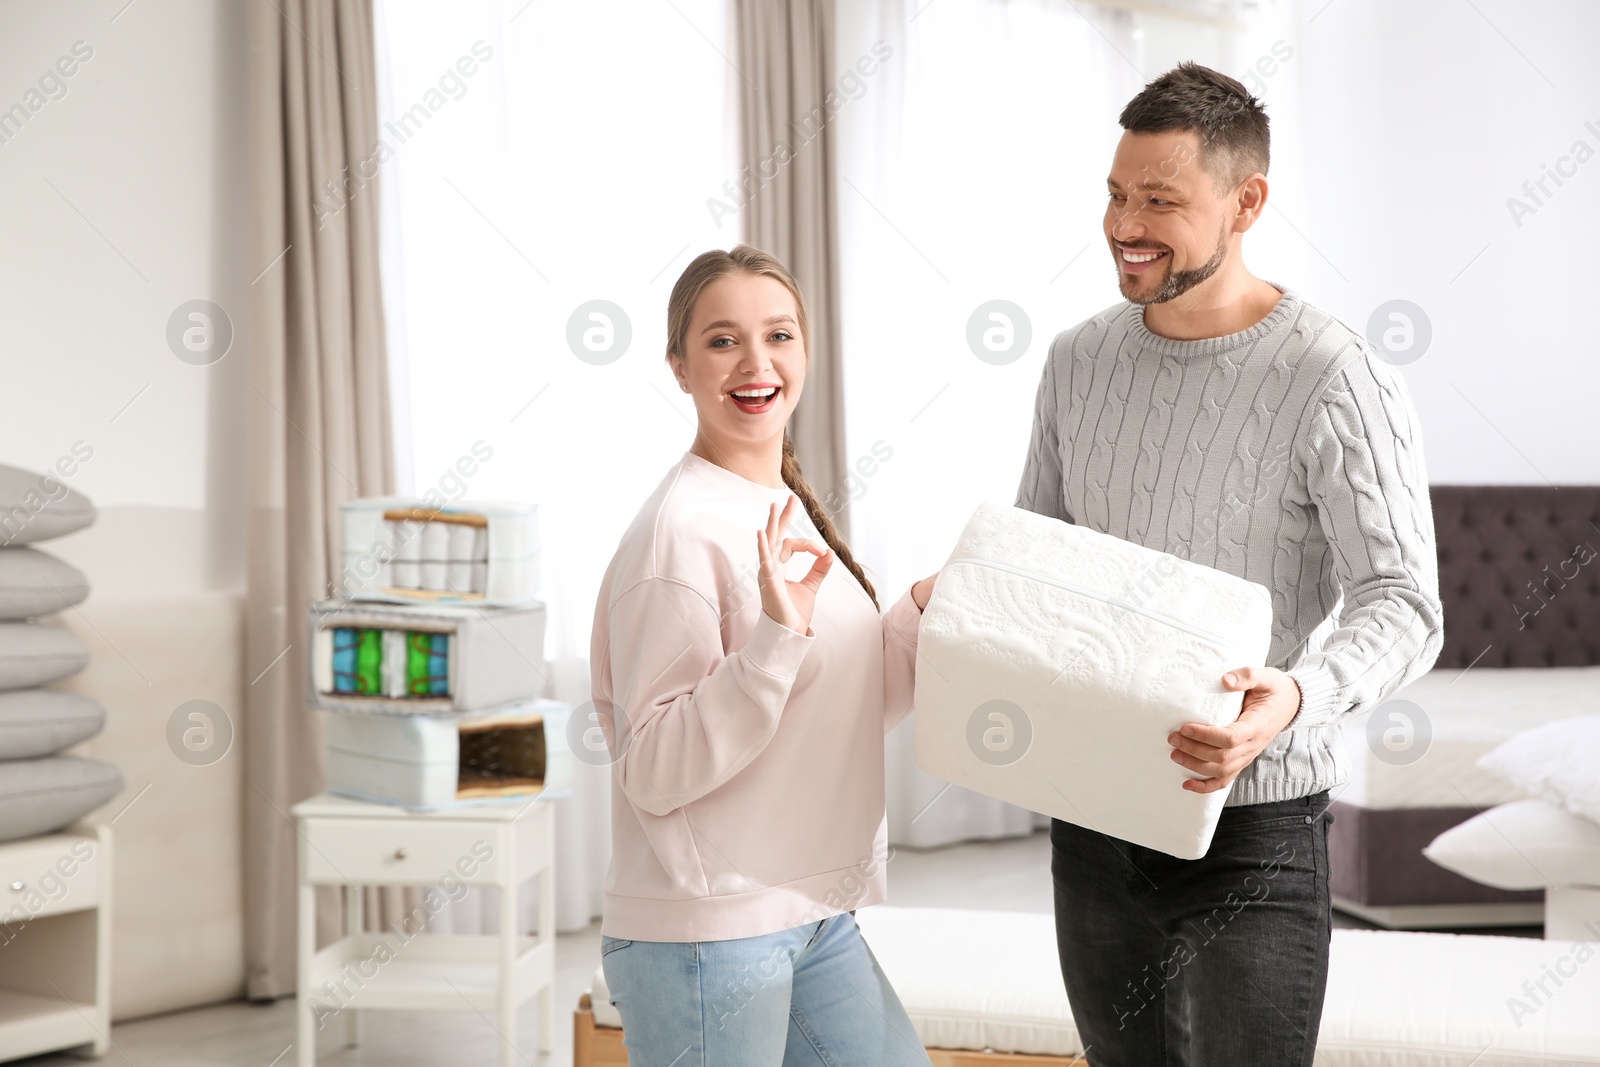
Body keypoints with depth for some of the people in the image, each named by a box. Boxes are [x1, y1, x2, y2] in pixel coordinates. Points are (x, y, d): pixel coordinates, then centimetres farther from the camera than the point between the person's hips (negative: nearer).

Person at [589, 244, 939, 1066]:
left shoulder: (790, 514, 9)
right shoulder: (681, 530, -17)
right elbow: (655, 774, -21)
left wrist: (922, 614, 4)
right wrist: (776, 636, -29)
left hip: (817, 920, 8)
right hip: (704, 932, -8)